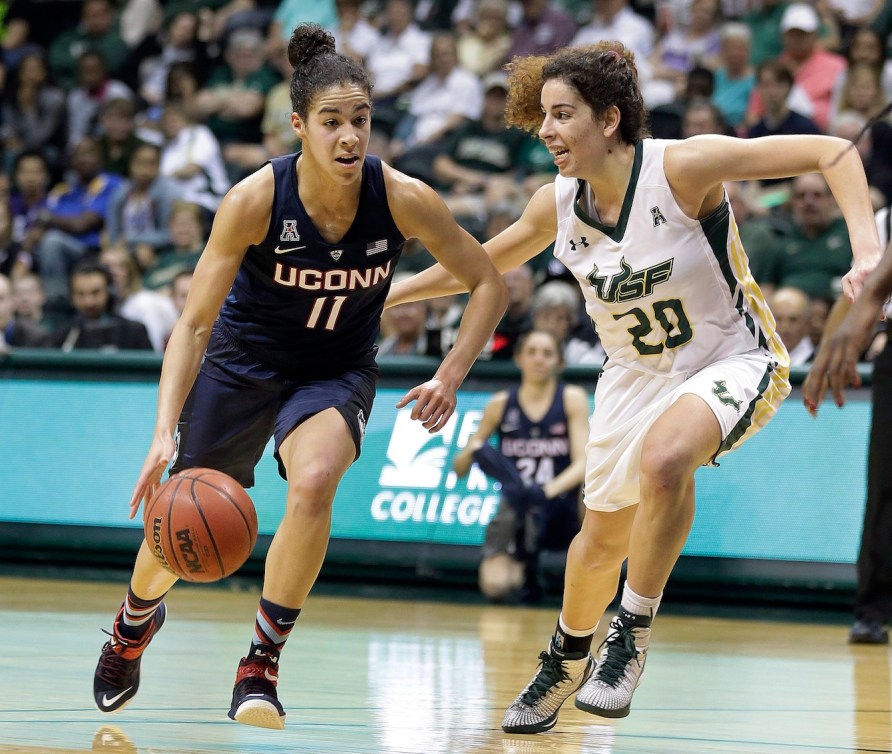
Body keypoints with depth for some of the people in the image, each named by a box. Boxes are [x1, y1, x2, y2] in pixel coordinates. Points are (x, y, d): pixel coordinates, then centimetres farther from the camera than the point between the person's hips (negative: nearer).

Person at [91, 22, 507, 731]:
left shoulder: (403, 199, -24)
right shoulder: (254, 201, -27)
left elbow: (489, 284, -9)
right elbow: (194, 324, -22)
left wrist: (451, 376, -21)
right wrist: (164, 432, -33)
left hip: (338, 369, 0)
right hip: (243, 361, 0)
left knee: (314, 482, -31)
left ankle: (262, 665, -16)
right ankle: (136, 618, 48)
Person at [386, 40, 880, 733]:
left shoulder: (683, 167, -26)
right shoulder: (557, 207, -8)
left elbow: (832, 152, -26)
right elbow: (484, 262, 13)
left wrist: (867, 249, -38)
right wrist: (385, 295, 17)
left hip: (733, 360, -6)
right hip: (635, 375, 6)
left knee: (663, 456, -37)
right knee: (602, 539, 15)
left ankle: (634, 632, -20)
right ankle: (567, 660, 45)